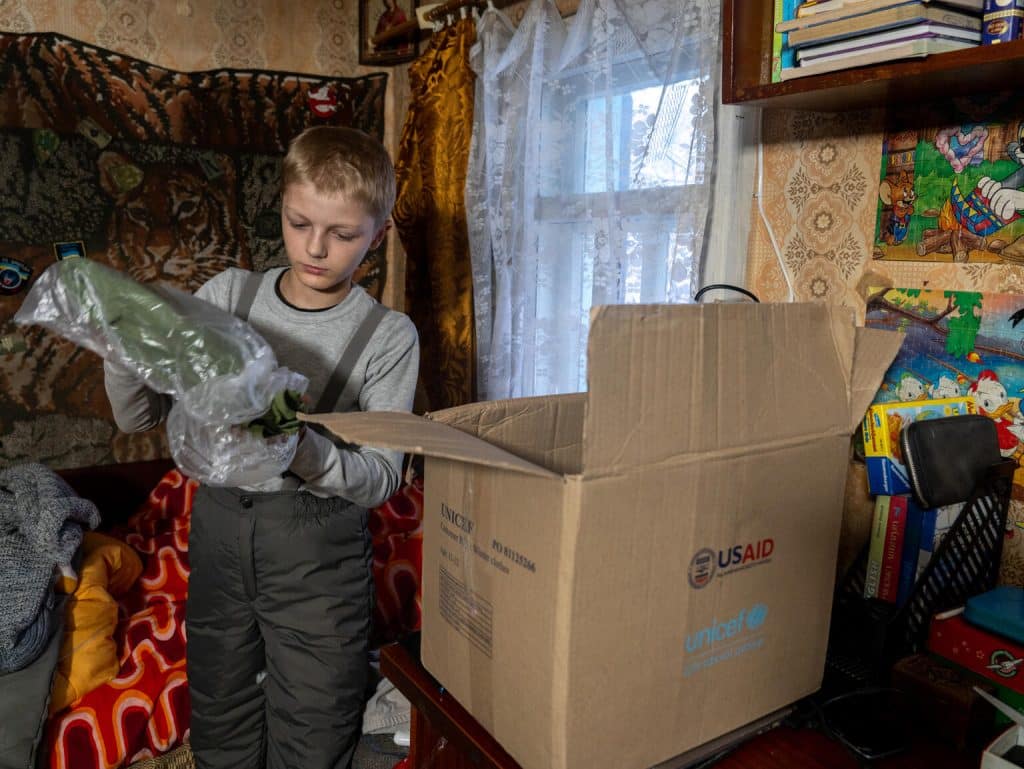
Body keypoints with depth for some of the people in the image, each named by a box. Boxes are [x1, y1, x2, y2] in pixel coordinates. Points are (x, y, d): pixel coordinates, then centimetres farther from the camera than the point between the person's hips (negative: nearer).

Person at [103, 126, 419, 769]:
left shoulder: (389, 336, -8)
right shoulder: (228, 294, 0)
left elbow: (381, 478, -13)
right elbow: (139, 418, 2)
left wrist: (306, 452, -31)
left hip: (317, 546, -3)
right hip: (218, 525, 3)